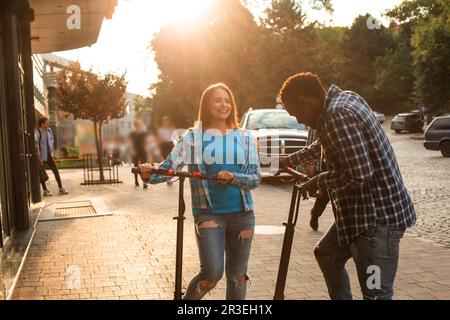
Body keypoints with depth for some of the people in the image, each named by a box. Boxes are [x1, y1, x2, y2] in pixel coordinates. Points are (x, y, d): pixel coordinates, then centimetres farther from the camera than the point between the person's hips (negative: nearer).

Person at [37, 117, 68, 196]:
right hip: (42, 156, -7)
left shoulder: (49, 130, 4)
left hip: (49, 155, 7)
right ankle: (45, 191, 16)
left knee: (56, 171, 4)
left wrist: (52, 146, 5)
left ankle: (61, 189, 10)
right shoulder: (38, 133, -17)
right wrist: (39, 158, -18)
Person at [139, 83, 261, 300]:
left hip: (242, 214, 3)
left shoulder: (244, 138, 5)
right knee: (212, 273, -14)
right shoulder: (193, 137, -1)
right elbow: (167, 167, -8)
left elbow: (256, 178, 2)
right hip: (208, 213, -3)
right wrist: (149, 174, -28)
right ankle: (188, 298, 16)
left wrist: (234, 177, -17)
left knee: (237, 276, 10)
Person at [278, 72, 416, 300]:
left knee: (376, 294, -5)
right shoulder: (342, 100, 9)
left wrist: (318, 182, -11)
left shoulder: (338, 115, -22)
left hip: (378, 215, -11)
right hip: (362, 210, 11)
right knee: (327, 255, 27)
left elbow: (358, 174, -27)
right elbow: (323, 146, 28)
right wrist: (288, 161, 31)